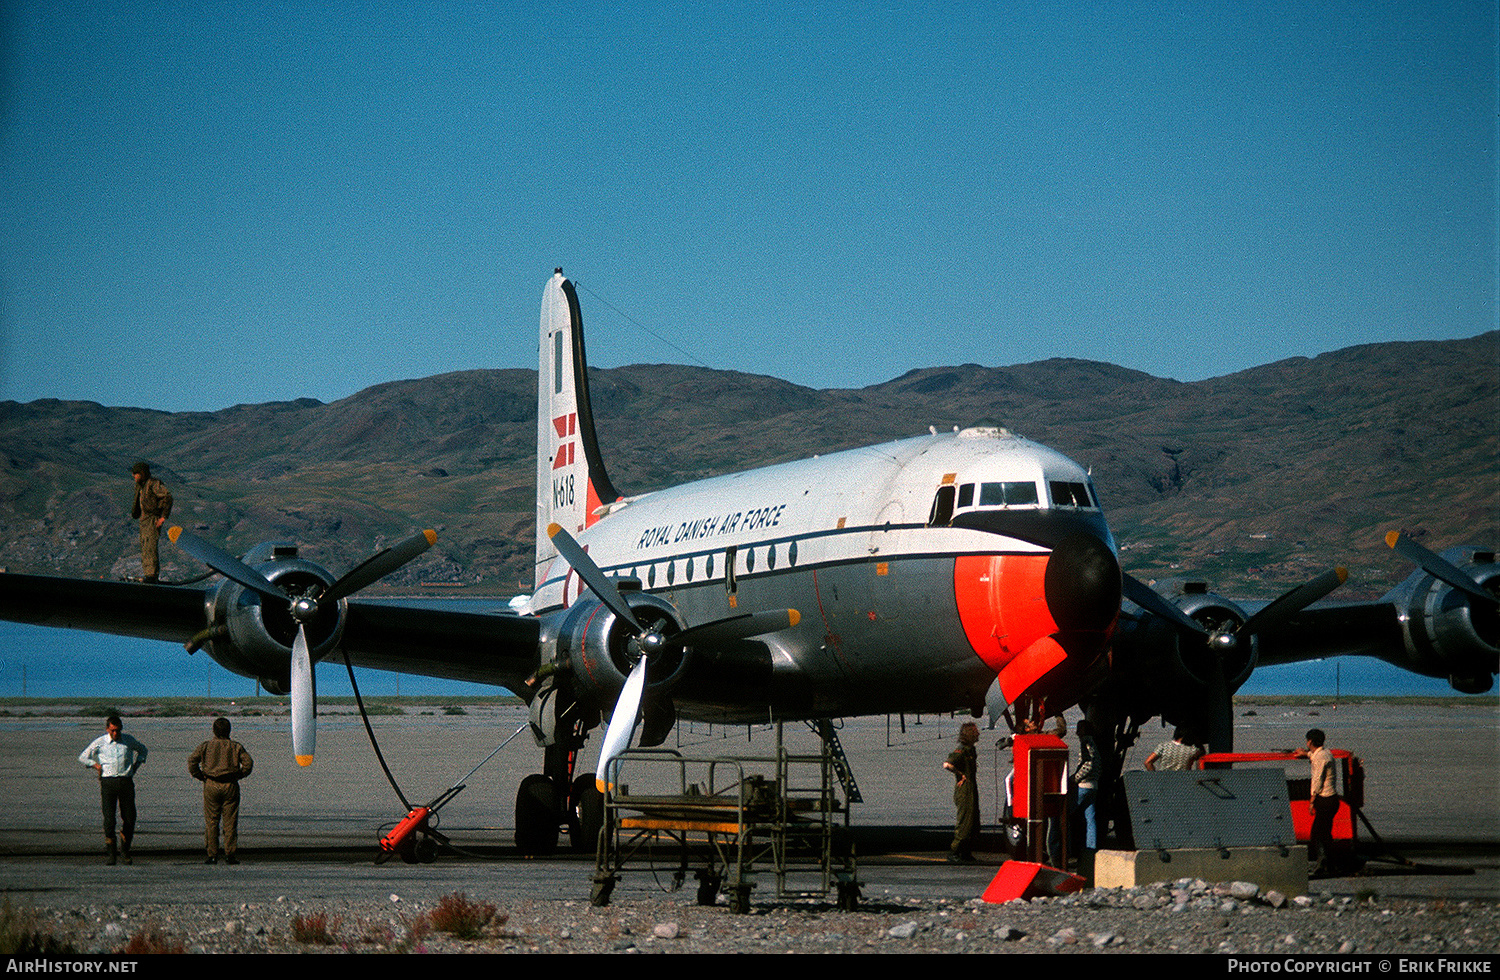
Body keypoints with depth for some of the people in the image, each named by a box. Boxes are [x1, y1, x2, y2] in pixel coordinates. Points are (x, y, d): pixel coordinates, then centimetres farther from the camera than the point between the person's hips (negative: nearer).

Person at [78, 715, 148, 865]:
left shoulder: (129, 740, 8)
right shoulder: (100, 742, 3)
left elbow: (142, 750, 28)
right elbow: (83, 757, 14)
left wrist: (136, 765, 14)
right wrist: (97, 766, 1)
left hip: (126, 781, 2)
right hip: (108, 782, -2)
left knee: (129, 818, -1)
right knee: (109, 818, -10)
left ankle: (125, 850, 18)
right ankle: (111, 854, -4)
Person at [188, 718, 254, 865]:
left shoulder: (206, 746, 4)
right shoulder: (236, 747, 5)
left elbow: (192, 761, -6)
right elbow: (248, 763, -4)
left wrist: (201, 776, 3)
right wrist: (238, 775, 6)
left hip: (211, 786, 0)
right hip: (231, 786, 0)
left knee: (211, 821, 4)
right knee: (230, 821, 3)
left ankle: (212, 855, 0)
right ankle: (230, 855, 0)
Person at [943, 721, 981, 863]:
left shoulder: (971, 750, 15)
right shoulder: (961, 751, -15)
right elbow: (947, 765, -28)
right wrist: (961, 775, -18)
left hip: (972, 790, 10)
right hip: (964, 790, -10)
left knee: (974, 823, 11)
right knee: (965, 822, -10)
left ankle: (966, 853, 18)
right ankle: (953, 852, -5)